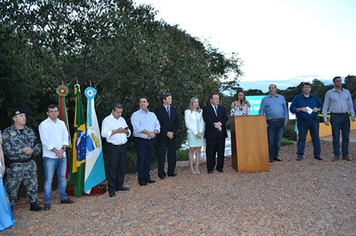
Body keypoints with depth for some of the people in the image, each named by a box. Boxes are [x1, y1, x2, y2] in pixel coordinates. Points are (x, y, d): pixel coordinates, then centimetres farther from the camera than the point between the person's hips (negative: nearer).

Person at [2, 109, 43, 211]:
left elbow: (38, 144, 10)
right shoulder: (7, 132, -6)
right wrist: (23, 150, -18)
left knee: (32, 184, 12)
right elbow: (7, 149, -13)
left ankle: (33, 203, 26)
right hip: (15, 165, -4)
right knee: (12, 187, 2)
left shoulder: (30, 131, 9)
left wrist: (33, 150, -11)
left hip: (30, 163, 5)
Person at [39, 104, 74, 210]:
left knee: (62, 177, 13)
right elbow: (45, 141, -11)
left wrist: (62, 149, -8)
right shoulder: (43, 125, -5)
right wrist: (56, 151, -12)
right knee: (48, 180, -3)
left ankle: (63, 197, 24)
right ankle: (47, 202, 7)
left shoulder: (62, 123, 11)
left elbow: (66, 138, 8)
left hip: (62, 155, 5)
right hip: (49, 157, -5)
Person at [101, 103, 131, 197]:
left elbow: (129, 133, 21)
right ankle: (111, 189, 3)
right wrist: (117, 131, -16)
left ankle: (119, 185, 22)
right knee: (112, 168, -4)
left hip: (123, 146, 6)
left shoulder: (122, 119, 18)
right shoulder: (107, 120, -3)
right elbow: (104, 133, -15)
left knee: (121, 167, 10)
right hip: (113, 148, -6)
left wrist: (126, 131, -3)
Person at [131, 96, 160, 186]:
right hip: (140, 141, -5)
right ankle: (141, 179, 9)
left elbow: (158, 126, 8)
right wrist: (149, 132, -16)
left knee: (149, 160, 10)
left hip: (151, 141, 5)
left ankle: (147, 177, 21)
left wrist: (154, 132, -12)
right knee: (141, 161, 0)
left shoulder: (152, 115, 15)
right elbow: (137, 127, -15)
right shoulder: (135, 115, -2)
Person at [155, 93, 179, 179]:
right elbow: (159, 123, -9)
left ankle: (171, 172, 16)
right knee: (161, 155, 1)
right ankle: (161, 173, 9)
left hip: (172, 136, 4)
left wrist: (173, 132, -6)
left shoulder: (174, 110, 13)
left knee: (172, 154, 6)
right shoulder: (158, 110, -2)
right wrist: (166, 133, -14)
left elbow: (177, 122, 8)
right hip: (162, 136, -4)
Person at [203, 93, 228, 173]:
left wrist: (220, 123, -16)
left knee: (221, 151, 6)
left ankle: (220, 167, 16)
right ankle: (210, 168, 9)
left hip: (221, 133, 3)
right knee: (210, 152, -1)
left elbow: (225, 118, 3)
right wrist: (215, 125, -17)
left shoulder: (223, 108, 17)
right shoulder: (206, 108, 6)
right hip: (211, 133, -3)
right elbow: (206, 118, -8)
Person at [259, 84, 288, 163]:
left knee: (278, 139, 7)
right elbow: (261, 111, 2)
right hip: (270, 122, -2)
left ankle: (276, 155, 17)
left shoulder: (282, 98, 13)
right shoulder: (265, 99, 5)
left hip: (280, 122, 3)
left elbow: (285, 109, 15)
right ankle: (270, 156, 6)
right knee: (270, 140, -3)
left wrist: (286, 119, 7)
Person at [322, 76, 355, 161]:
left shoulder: (347, 92, 11)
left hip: (345, 116, 3)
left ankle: (345, 154, 12)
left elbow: (350, 105, 14)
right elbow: (325, 107, 4)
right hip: (335, 117, -3)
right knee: (335, 136, -1)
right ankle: (336, 155, 6)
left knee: (346, 136, 4)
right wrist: (325, 119, -3)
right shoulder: (329, 93, 3)